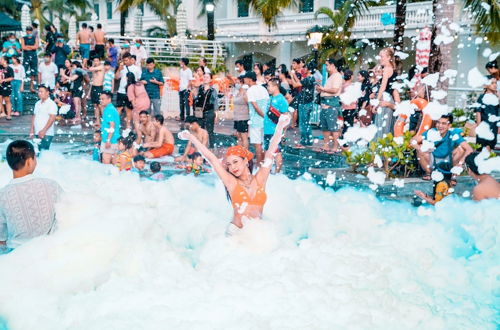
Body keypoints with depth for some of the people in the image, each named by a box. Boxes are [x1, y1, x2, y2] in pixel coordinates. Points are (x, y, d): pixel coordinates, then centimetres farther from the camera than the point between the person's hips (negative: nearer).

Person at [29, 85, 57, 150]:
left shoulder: (51, 104, -8)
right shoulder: (37, 103, 16)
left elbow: (52, 118, -15)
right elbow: (34, 116, 21)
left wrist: (43, 131, -20)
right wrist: (32, 129, 14)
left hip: (47, 134, -7)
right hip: (37, 133, 7)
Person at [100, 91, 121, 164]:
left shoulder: (110, 109, -15)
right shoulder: (108, 109, 17)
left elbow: (112, 126, -21)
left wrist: (108, 140, -24)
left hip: (110, 140, -10)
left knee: (106, 162, -10)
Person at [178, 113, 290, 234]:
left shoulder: (259, 180, 5)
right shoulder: (232, 183, 3)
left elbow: (270, 153, 5)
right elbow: (211, 158, 4)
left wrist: (280, 127, 2)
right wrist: (191, 137, 9)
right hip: (236, 232, 0)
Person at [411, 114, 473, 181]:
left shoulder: (453, 134, -21)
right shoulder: (431, 133, -20)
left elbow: (469, 149, -26)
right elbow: (413, 141, -22)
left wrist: (460, 163, -42)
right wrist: (421, 149, -44)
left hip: (447, 162, 0)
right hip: (433, 162, 0)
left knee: (461, 148, -23)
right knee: (421, 149, -25)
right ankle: (428, 173, -2)